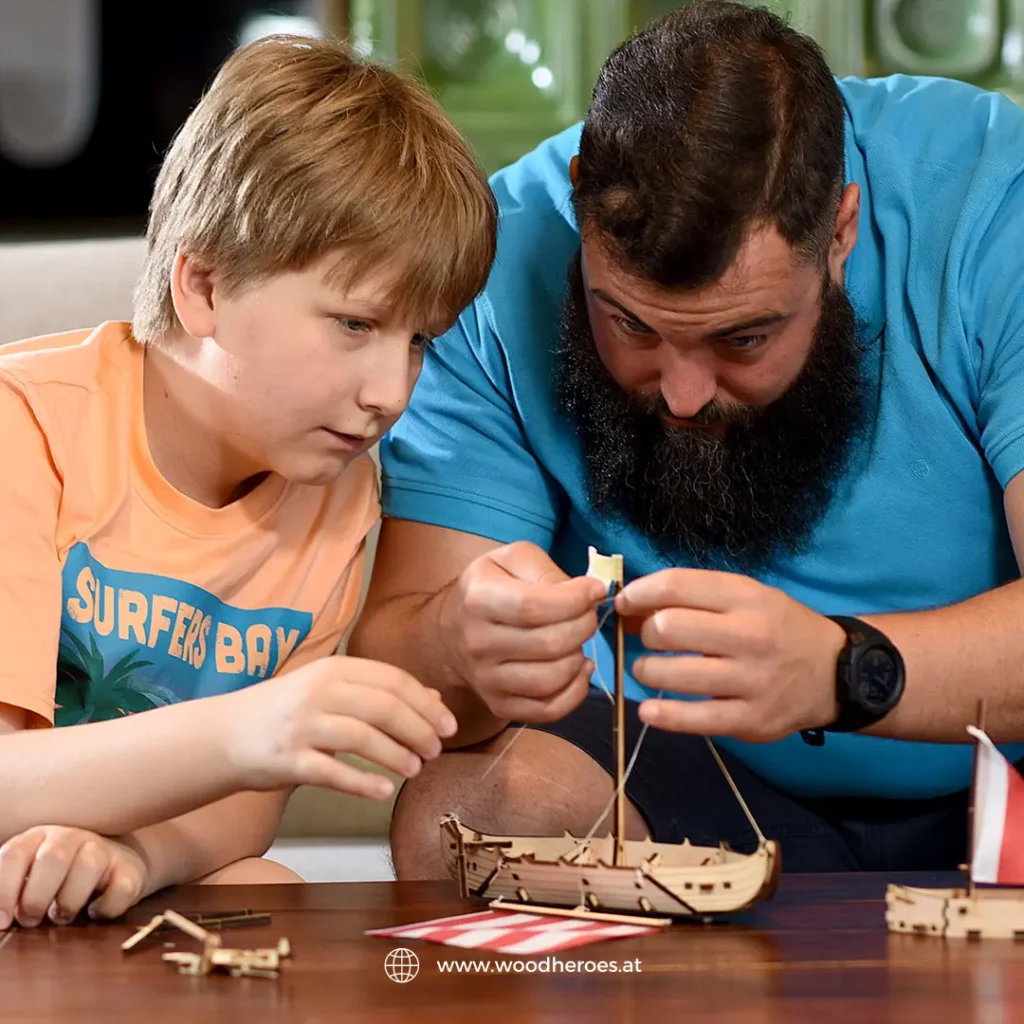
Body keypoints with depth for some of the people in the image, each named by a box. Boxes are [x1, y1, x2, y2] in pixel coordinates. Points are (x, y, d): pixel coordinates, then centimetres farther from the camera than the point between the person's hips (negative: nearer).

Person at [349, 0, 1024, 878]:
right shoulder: (505, 258, -15)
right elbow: (389, 659, -17)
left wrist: (842, 670, -45)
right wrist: (459, 650, -39)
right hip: (692, 776, 2)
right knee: (462, 810, -26)